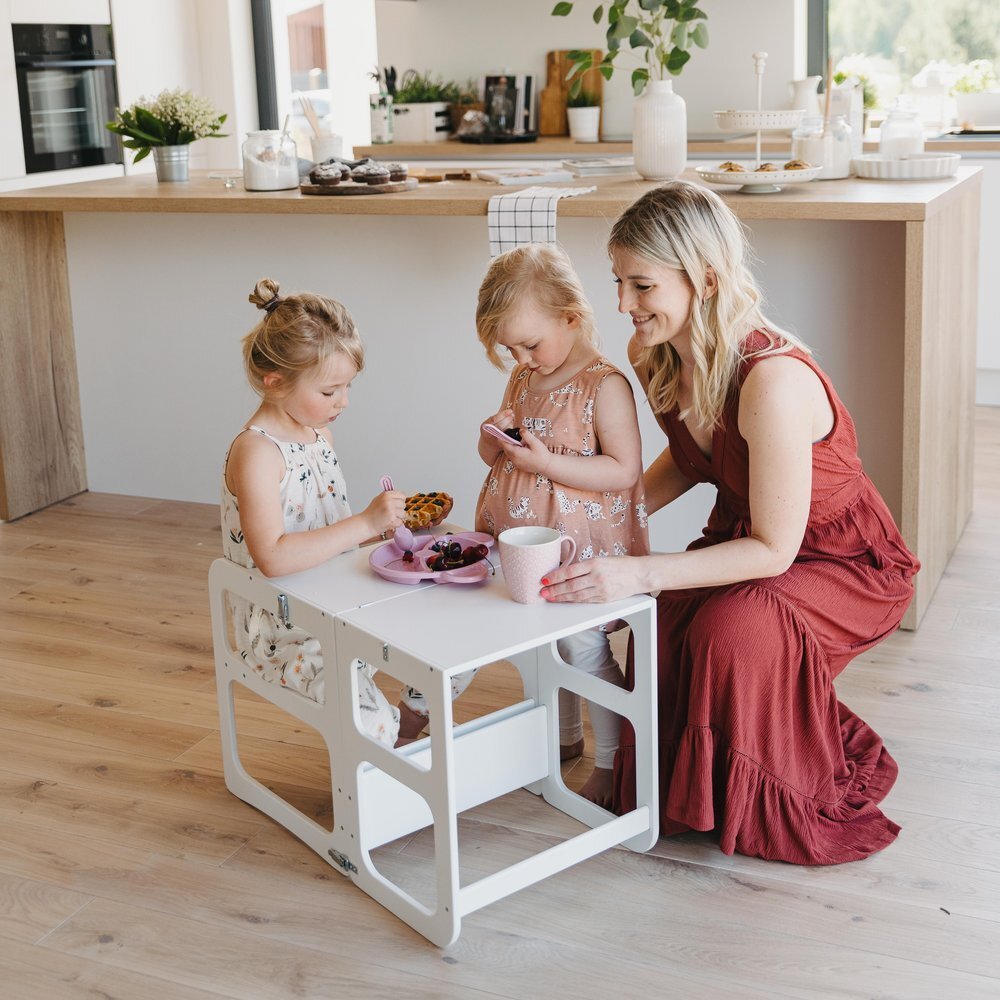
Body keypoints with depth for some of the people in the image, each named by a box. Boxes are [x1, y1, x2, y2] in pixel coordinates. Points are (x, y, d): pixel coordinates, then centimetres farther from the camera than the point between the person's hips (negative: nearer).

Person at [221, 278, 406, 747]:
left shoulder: (318, 432, 9)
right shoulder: (256, 452, -20)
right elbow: (273, 557, -32)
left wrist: (387, 526, 3)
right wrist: (366, 523, -31)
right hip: (283, 632, -8)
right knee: (370, 725, -25)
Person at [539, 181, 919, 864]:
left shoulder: (773, 379, -35)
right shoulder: (656, 356, -10)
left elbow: (775, 550, -29)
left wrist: (637, 573, -35)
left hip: (847, 564, -6)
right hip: (742, 540, 6)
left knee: (734, 630, -35)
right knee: (662, 627, -25)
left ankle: (784, 807, -5)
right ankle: (683, 784, 6)